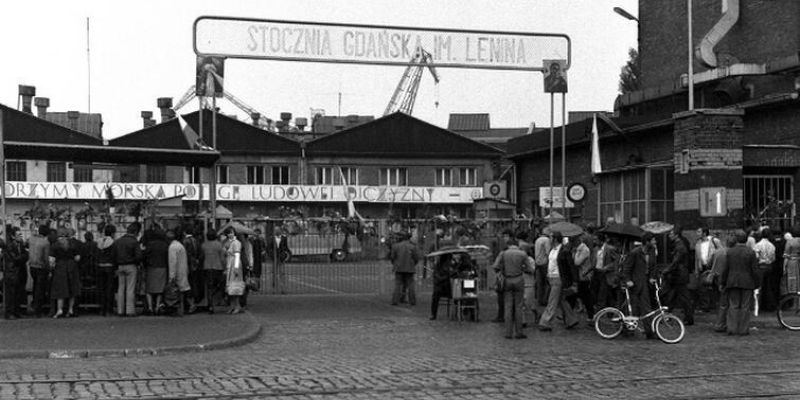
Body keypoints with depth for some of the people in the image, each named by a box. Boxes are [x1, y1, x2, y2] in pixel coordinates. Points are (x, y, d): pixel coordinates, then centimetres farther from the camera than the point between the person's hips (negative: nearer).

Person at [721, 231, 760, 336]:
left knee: (733, 306, 7)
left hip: (732, 282, 2)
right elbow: (755, 270, -5)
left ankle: (732, 328, 2)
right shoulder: (751, 252, -5)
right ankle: (743, 330, 4)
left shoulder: (729, 251, 0)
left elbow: (725, 268, 3)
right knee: (745, 307, 3)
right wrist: (756, 284, 3)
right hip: (747, 283, -2)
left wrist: (723, 282, 11)